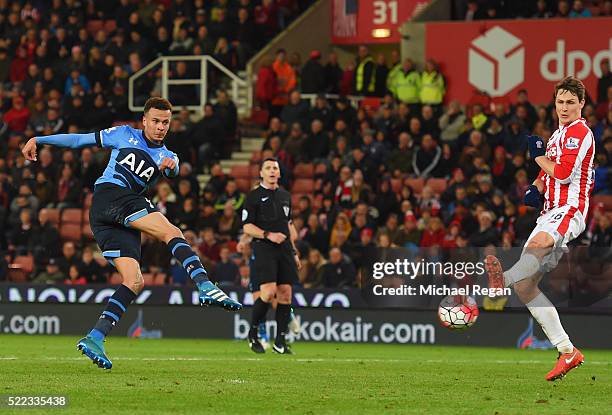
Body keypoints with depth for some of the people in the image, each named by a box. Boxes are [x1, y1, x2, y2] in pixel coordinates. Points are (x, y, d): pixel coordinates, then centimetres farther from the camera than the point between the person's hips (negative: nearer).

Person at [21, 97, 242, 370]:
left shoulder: (166, 155, 23)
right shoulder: (124, 135, 15)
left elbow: (173, 171, -1)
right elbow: (81, 140, 21)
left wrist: (170, 166, -26)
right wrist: (39, 140, 19)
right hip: (109, 194, -6)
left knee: (134, 282, -8)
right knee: (172, 233, -22)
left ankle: (94, 339, -12)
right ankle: (206, 288, -40)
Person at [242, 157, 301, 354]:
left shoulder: (285, 196, 18)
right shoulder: (254, 196, 0)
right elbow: (246, 227, -4)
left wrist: (294, 251, 20)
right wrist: (268, 235, -17)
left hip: (284, 250, 6)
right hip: (263, 250, -6)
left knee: (285, 294, 0)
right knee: (268, 292, -18)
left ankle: (280, 341, 5)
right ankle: (253, 333, 1)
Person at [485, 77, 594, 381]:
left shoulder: (579, 132, -4)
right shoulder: (557, 135, 25)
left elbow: (563, 172, -15)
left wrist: (538, 155, 2)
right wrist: (535, 188, 13)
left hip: (569, 210, -10)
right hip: (550, 213, 10)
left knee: (538, 243, -40)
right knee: (525, 283, 0)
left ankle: (502, 279, -73)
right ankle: (567, 352, 1)